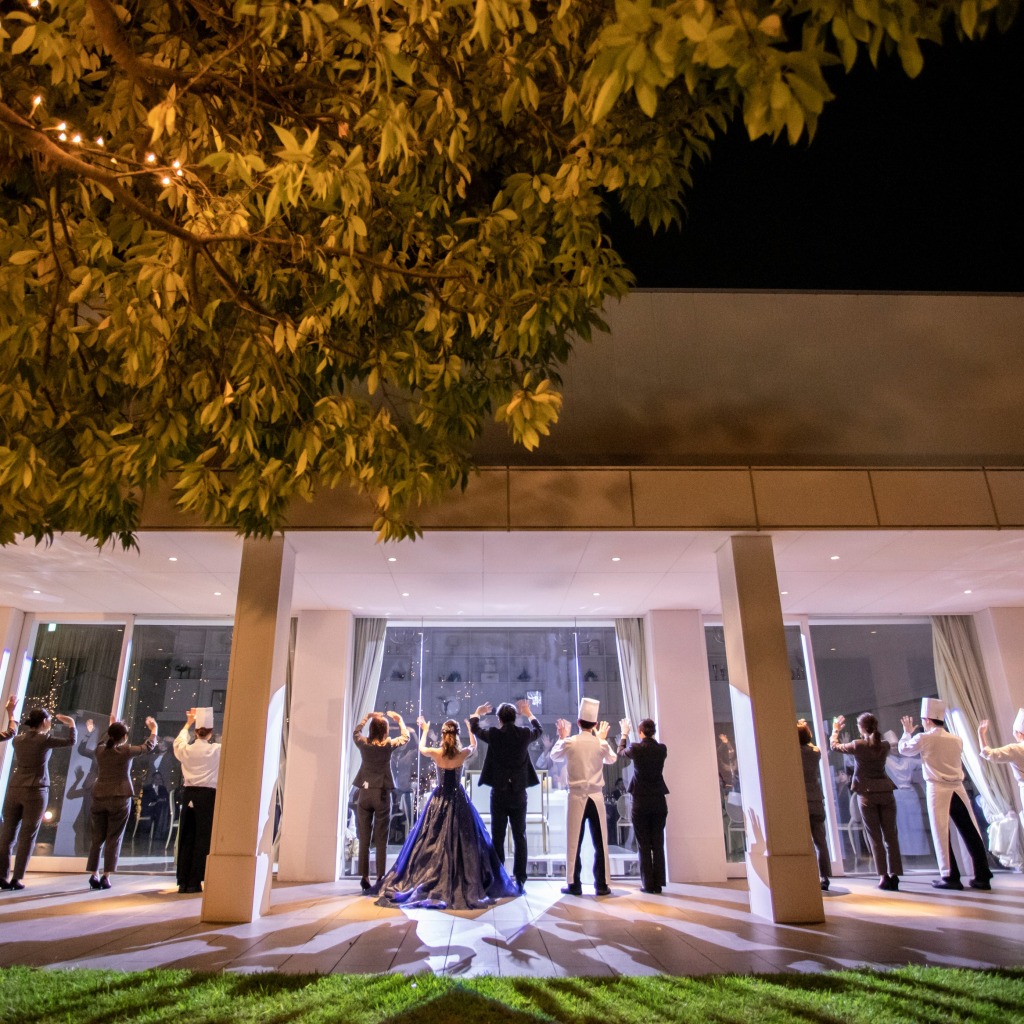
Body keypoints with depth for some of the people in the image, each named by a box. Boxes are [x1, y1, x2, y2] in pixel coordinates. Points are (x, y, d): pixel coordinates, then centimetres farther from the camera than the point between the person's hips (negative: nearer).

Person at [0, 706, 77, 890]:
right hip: (35, 792, -5)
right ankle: (17, 878, 0)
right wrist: (71, 723, 15)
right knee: (27, 837, 0)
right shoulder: (45, 739, -8)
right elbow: (71, 741, 0)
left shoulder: (18, 739, 7)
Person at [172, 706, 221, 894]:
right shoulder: (217, 750, -7)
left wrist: (188, 723, 38)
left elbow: (178, 742, 27)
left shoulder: (186, 749, 3)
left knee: (186, 838, 10)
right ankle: (194, 882, 1)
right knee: (202, 838, 1)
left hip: (189, 794, 4)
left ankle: (183, 881, 13)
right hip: (207, 795, -4)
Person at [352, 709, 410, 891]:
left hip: (365, 794, 2)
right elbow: (405, 737, 15)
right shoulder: (389, 745, -5)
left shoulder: (363, 743, 0)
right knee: (381, 840, 3)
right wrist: (399, 719, 24)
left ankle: (365, 878, 6)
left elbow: (356, 732, 24)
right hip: (382, 794, -2)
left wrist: (367, 717, 29)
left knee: (364, 839, 6)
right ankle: (380, 878, 2)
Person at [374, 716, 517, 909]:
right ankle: (466, 885, 7)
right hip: (458, 800, 0)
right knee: (463, 842, 6)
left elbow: (421, 748, 13)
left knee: (432, 843, 9)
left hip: (439, 800, 1)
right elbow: (474, 745, 14)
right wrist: (470, 728, 28)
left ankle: (426, 884, 11)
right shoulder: (463, 754, -11)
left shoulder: (436, 753, -10)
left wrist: (425, 731, 28)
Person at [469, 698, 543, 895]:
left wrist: (477, 713, 32)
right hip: (519, 793, 1)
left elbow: (474, 729, 13)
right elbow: (539, 729, 20)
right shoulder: (524, 734, -4)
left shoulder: (494, 734, -8)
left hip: (499, 794, -1)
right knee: (520, 838, 8)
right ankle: (520, 881, 7)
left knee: (497, 838, 6)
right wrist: (529, 713, 35)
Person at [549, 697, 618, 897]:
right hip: (596, 797, 1)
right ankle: (601, 885, 10)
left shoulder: (570, 742, -6)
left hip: (577, 796, -1)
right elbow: (612, 759, 18)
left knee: (574, 842, 4)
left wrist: (562, 737, 28)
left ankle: (574, 884, 7)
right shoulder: (601, 744, -4)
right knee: (600, 842, 7)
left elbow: (554, 756, 14)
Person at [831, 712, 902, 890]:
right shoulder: (885, 745, 3)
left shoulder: (858, 745, -8)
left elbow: (835, 746, 7)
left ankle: (884, 876, -3)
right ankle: (894, 875, 3)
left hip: (867, 794, -3)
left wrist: (835, 729, 22)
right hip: (886, 792, 3)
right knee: (891, 835, 6)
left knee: (875, 837, 1)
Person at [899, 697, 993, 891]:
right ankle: (983, 877, 12)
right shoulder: (957, 740, 6)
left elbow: (904, 749, 8)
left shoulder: (924, 739, -6)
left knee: (942, 834, 1)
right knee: (971, 832, 8)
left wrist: (907, 732, 24)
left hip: (937, 790, -5)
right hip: (958, 789, 5)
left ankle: (951, 877, 2)